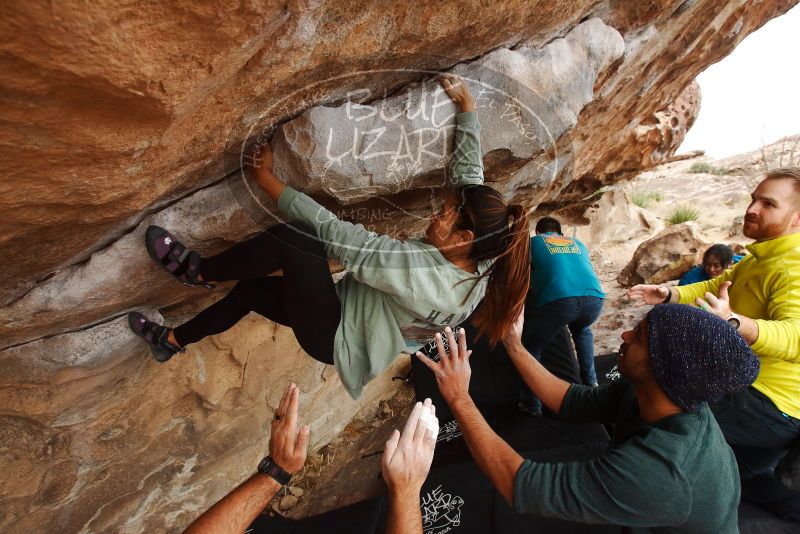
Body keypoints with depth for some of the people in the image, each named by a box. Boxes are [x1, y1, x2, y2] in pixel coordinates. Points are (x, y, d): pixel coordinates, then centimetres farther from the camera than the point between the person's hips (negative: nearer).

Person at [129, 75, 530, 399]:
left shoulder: (425, 273, -36)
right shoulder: (477, 261, -12)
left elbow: (334, 233, -32)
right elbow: (469, 168, -1)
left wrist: (266, 178, -22)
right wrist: (466, 104, 1)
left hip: (336, 338, -8)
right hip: (353, 311, 9)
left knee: (291, 239, -24)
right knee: (251, 288, 14)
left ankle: (198, 272, 1)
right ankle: (174, 340, 35)